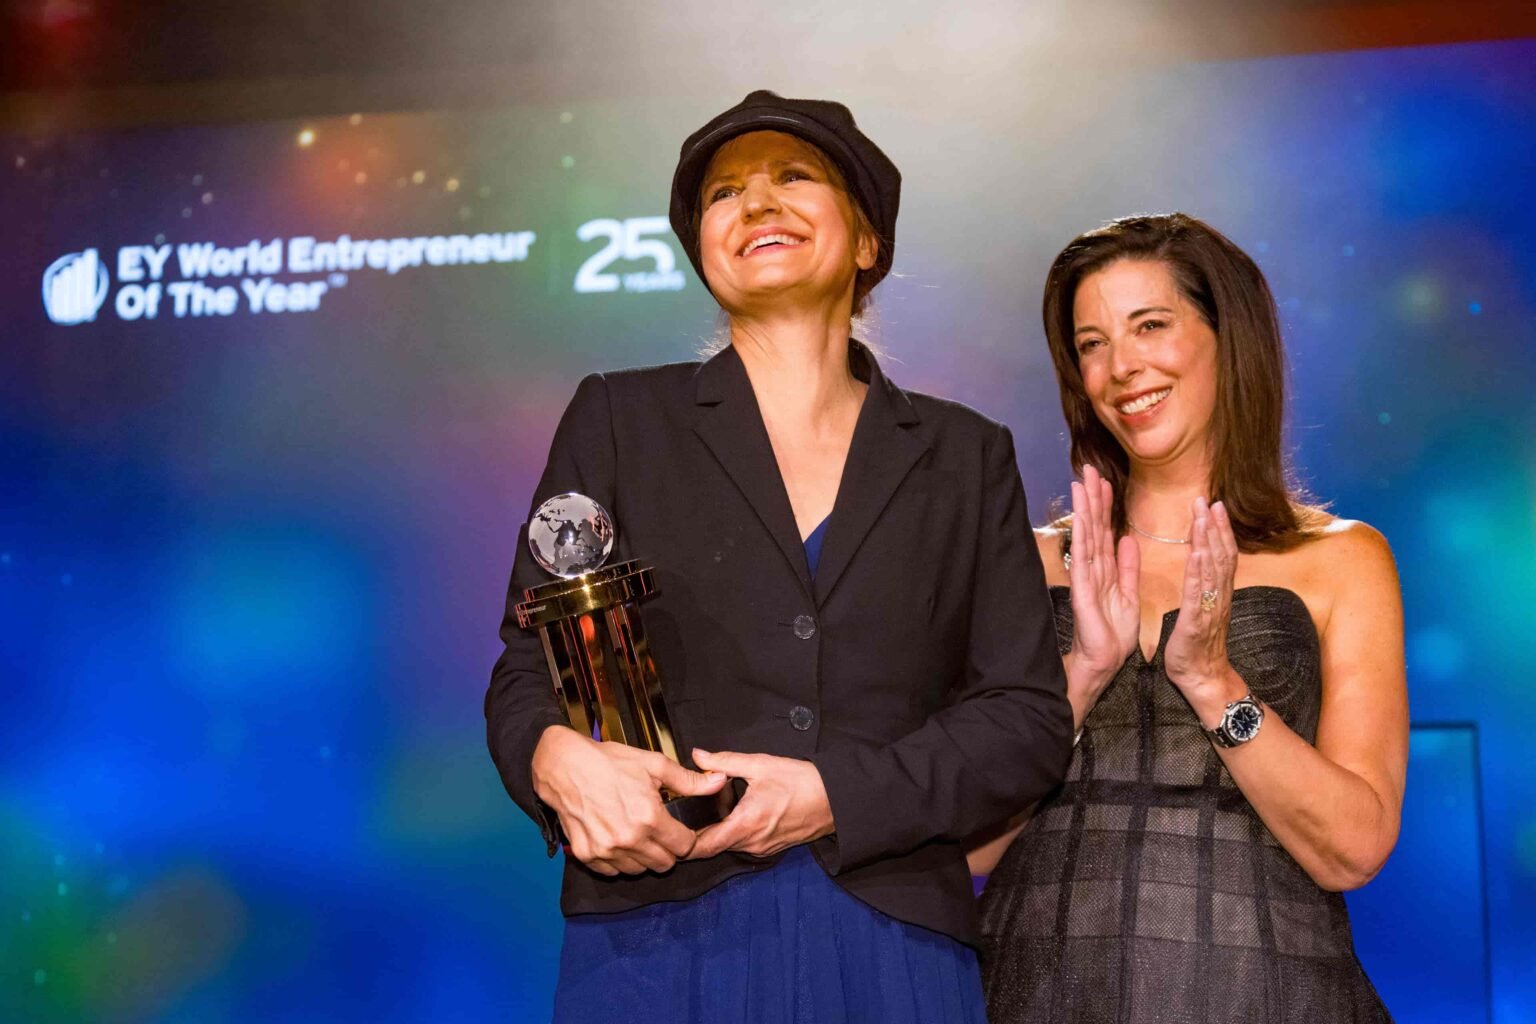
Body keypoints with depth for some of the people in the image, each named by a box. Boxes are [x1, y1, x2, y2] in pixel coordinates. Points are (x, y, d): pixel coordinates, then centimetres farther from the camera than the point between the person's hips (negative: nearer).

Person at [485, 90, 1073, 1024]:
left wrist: (837, 794, -11)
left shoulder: (967, 457, 10)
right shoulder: (620, 420, 9)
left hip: (891, 944, 1)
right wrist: (558, 761, -17)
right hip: (660, 940, 0)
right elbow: (528, 671, 6)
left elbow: (1031, 718, 4)